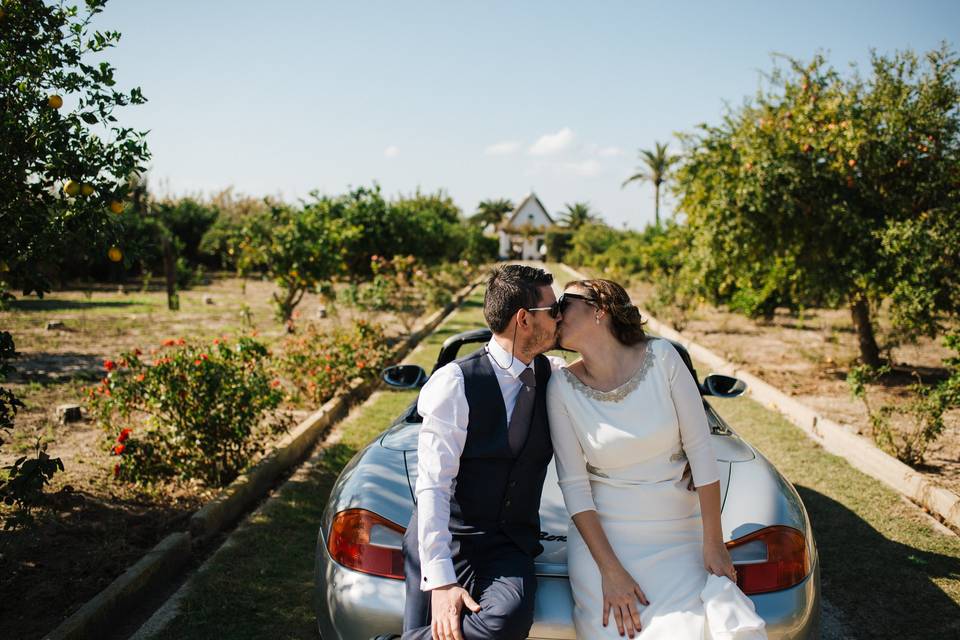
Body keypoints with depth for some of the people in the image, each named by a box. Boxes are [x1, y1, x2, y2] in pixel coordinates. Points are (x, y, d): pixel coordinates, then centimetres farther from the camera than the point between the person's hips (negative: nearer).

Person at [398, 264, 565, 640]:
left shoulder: (552, 375, 5)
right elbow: (432, 485, -15)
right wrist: (441, 581, -22)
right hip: (445, 538, -3)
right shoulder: (456, 382, -12)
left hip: (510, 546, 4)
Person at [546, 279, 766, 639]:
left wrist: (713, 543, -6)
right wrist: (610, 571, -13)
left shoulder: (661, 357, -8)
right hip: (603, 537, 0)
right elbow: (574, 485, -7)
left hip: (679, 536, 1)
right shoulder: (563, 387, -7)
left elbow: (700, 450, -5)